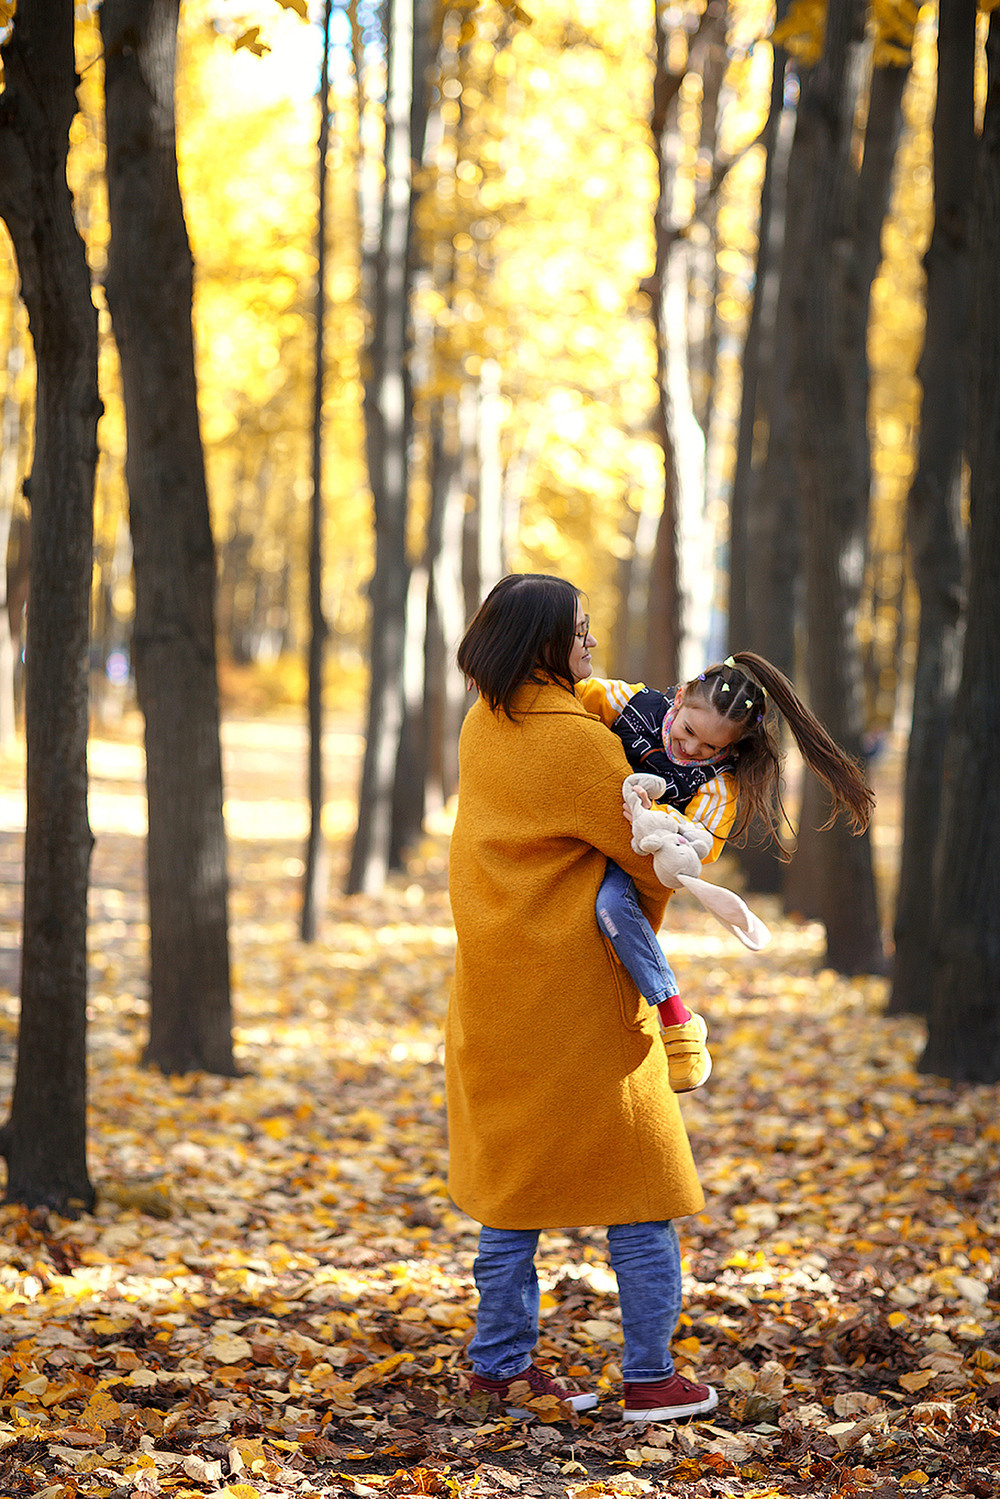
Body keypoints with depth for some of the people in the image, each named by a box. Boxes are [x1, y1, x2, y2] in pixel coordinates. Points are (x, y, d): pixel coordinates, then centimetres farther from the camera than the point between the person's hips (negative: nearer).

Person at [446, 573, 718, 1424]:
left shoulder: (485, 725, 6)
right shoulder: (577, 745, -20)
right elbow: (652, 858, -12)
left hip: (497, 986, 8)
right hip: (575, 989, -8)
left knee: (514, 1174, 15)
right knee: (636, 1174, 3)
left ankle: (503, 1362, 19)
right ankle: (651, 1378, 7)